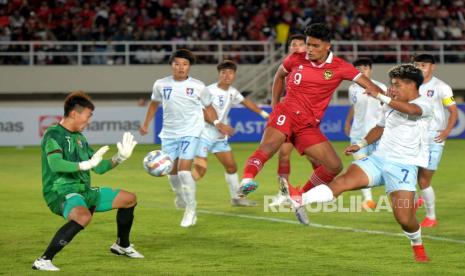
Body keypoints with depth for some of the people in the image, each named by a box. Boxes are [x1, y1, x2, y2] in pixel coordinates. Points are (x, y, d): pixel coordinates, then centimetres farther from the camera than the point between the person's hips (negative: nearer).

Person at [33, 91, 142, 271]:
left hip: (83, 191, 9)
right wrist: (85, 165, -39)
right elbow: (55, 164, -29)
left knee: (129, 199, 16)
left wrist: (119, 158, 8)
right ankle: (43, 261, -36)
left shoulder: (80, 138, 15)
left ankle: (122, 246, 36)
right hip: (61, 192, -9)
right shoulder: (54, 134, -11)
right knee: (84, 216, -42)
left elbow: (99, 168, 21)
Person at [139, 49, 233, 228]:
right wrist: (146, 124, 18)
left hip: (190, 132, -3)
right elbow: (154, 103, 18)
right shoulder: (161, 85, 0)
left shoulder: (198, 86, -4)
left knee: (184, 169, -17)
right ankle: (180, 197, 42)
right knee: (172, 170, 11)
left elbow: (208, 107, 9)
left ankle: (191, 209, -5)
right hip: (169, 133, 3)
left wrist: (217, 123, -4)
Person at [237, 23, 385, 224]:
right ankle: (247, 179, -57)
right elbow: (279, 75, 24)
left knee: (334, 166, -2)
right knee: (269, 145, -34)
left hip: (309, 125, 3)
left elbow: (368, 85, -6)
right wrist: (274, 104, 20)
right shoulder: (296, 60, 3)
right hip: (287, 112, -3)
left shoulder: (339, 67, 0)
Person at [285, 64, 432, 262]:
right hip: (378, 159, 6)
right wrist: (361, 144, 23)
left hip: (403, 166, -6)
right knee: (344, 180, -19)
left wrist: (381, 97, -32)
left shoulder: (424, 104, -6)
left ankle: (418, 247, 18)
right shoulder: (392, 106, 19)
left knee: (404, 218, -14)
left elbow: (412, 110, -30)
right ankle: (299, 199, -38)